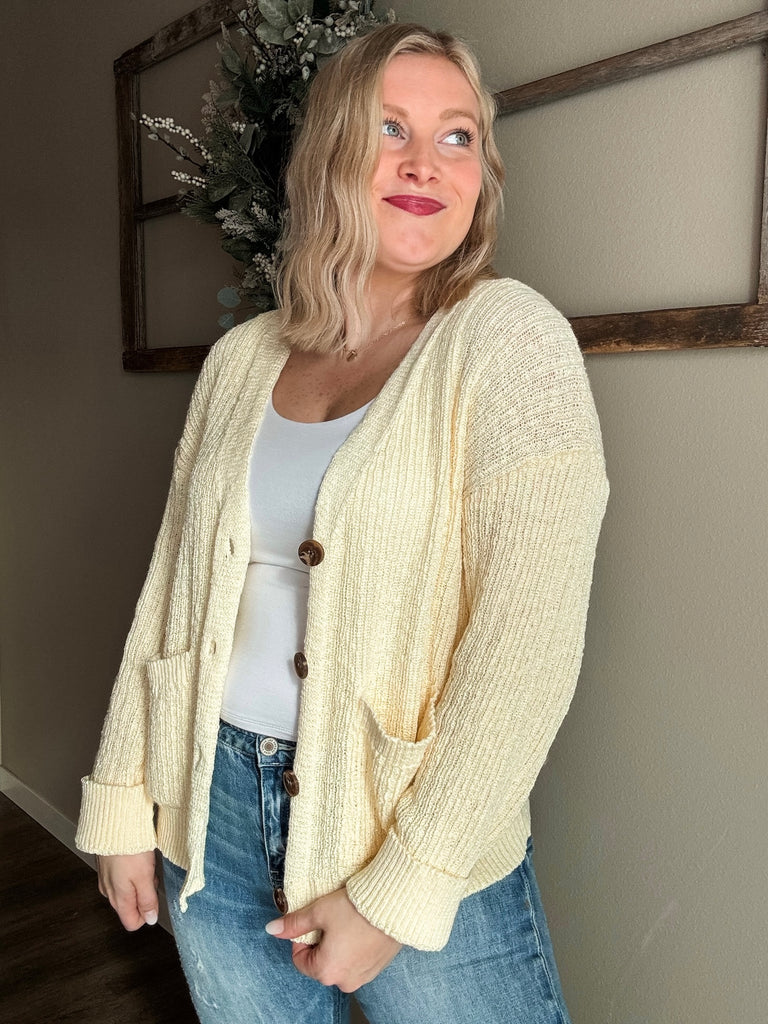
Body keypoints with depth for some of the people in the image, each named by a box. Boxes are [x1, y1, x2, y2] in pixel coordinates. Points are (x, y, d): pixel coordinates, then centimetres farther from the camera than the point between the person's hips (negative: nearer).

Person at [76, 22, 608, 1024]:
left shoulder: (509, 338, -12)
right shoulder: (241, 358, 2)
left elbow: (528, 646, -18)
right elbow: (171, 587, 6)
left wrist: (399, 890, -16)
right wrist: (121, 801, 7)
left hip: (419, 833, -4)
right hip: (216, 808, 5)